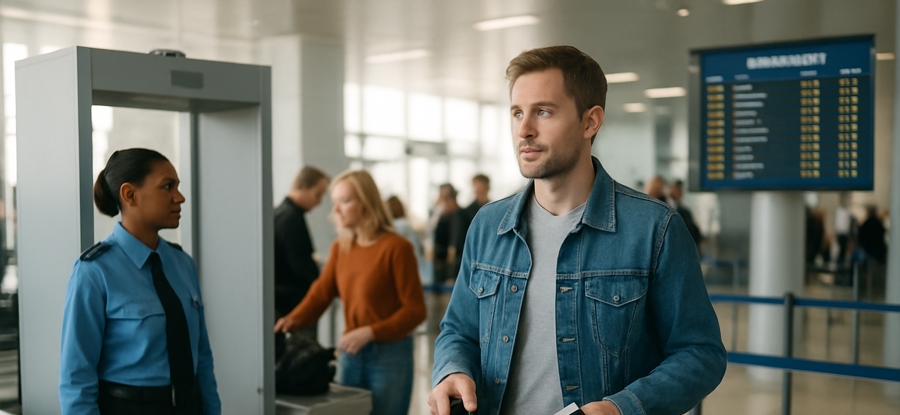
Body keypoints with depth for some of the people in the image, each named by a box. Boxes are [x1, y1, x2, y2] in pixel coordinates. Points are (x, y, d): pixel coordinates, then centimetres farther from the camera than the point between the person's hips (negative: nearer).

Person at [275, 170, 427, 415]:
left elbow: (415, 310, -13)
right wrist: (294, 320, -19)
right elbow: (321, 292, -1)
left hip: (390, 355, -6)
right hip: (349, 354, 6)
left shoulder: (396, 247, -12)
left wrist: (369, 332, -22)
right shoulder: (340, 248, 7)